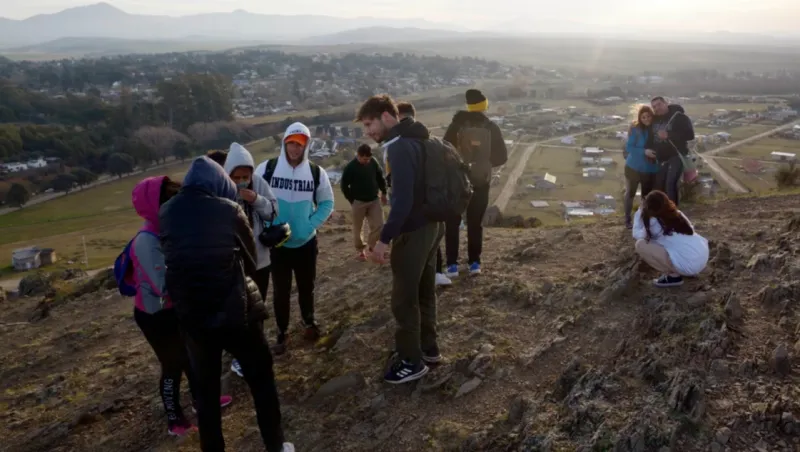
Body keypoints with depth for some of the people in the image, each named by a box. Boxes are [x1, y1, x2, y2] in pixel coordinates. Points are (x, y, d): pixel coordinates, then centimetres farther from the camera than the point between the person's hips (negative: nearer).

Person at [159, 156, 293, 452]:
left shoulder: (165, 214, -2)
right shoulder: (229, 209, -10)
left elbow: (171, 261, 10)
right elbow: (250, 261, 1)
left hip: (191, 316, 3)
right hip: (236, 312, -3)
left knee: (205, 388, 20)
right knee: (261, 379, 16)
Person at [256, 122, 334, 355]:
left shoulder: (317, 172, -4)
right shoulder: (267, 168, -7)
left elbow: (327, 203, 2)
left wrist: (311, 224, -12)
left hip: (306, 242, 1)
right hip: (277, 243, -1)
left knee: (307, 286, 16)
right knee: (281, 290, 8)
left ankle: (309, 322, 39)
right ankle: (282, 333, 25)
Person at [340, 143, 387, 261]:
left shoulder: (373, 162, -2)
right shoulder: (351, 167, -14)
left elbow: (380, 177, 12)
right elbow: (344, 185, -6)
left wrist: (383, 193, 13)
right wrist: (351, 200, -5)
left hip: (374, 200, 3)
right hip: (358, 202, -3)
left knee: (379, 225, -2)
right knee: (357, 228, 8)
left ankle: (371, 246, 19)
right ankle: (360, 250, 25)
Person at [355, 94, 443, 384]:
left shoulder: (398, 146, -20)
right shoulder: (416, 139, 10)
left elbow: (403, 200, -28)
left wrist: (384, 238, -25)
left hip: (413, 230, -10)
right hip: (432, 224, 10)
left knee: (404, 298, 3)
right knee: (424, 291, 20)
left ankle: (413, 361, 15)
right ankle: (428, 348, 33)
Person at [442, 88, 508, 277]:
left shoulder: (457, 124, -5)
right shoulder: (491, 127, -1)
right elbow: (501, 157, 2)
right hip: (481, 181, 2)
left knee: (452, 223, 5)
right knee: (475, 222, 12)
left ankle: (452, 265, 1)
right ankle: (474, 263, 11)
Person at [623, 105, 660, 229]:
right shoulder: (635, 129, -13)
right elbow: (628, 147, -16)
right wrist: (644, 151, -27)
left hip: (650, 168, 3)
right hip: (634, 167, -3)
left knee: (647, 195, 14)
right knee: (630, 193, 7)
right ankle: (628, 219, 19)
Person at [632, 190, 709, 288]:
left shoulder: (654, 222, -5)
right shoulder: (678, 214, 13)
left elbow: (636, 234, 11)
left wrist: (639, 211, 22)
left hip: (688, 266, -8)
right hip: (703, 258, 8)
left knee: (640, 244, -3)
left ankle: (673, 276, 0)